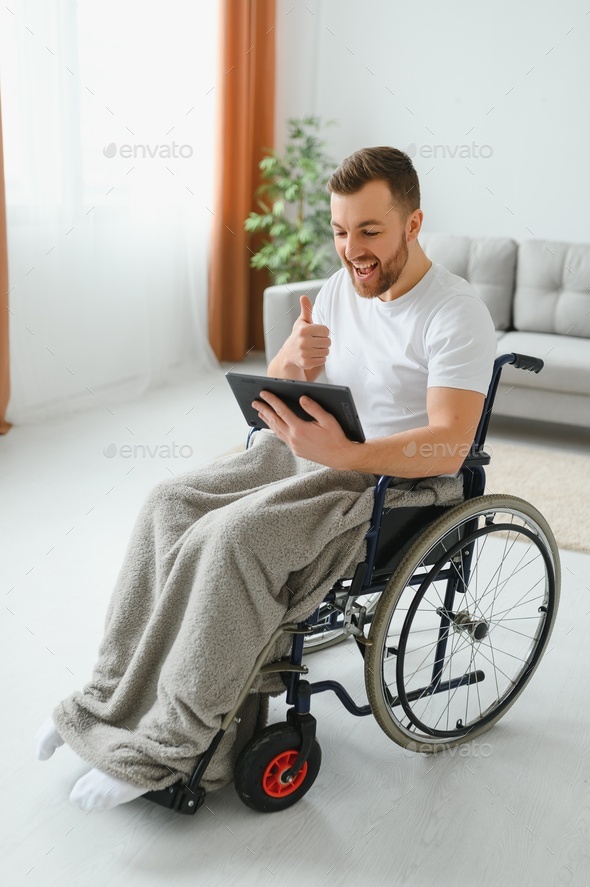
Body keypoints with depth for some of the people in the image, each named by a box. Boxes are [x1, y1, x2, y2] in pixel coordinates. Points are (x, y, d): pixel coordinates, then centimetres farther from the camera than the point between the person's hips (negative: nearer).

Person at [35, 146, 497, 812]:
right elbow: (276, 392, 10)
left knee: (230, 537, -29)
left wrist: (343, 452, -37)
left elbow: (448, 447, -24)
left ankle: (169, 749, -17)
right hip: (309, 452, 8)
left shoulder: (456, 315, -14)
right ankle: (115, 698, -4)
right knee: (170, 503, -10)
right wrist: (296, 362, -15)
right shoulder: (340, 288, 9)